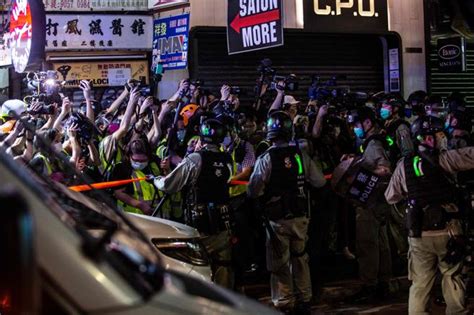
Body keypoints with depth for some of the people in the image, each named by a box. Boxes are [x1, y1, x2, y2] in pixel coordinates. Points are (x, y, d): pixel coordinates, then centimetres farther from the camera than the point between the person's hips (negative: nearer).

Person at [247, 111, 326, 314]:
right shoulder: (301, 156, -4)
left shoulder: (266, 159, -14)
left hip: (278, 219, -3)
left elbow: (253, 192, -16)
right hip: (300, 216, 3)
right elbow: (319, 182, 2)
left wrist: (267, 190, 5)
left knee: (280, 263, 7)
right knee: (300, 258, 17)